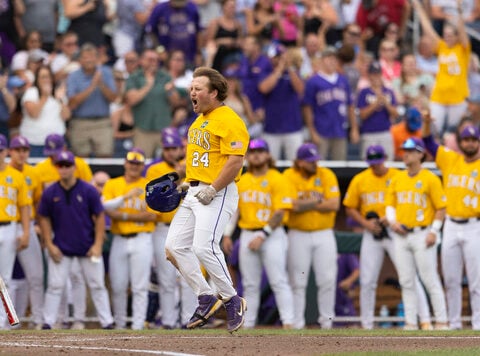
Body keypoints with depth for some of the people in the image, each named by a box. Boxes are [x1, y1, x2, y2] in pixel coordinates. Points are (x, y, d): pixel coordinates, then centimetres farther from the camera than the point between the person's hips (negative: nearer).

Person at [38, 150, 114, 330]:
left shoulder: (88, 190, -6)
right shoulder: (50, 193, -3)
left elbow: (99, 217, -2)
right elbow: (44, 219, 6)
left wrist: (98, 245, -8)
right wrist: (50, 245, -2)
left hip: (88, 248, -1)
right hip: (61, 249, 1)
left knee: (97, 286, 4)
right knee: (55, 286, -2)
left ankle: (107, 323, 9)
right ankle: (47, 323, 3)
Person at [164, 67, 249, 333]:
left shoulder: (228, 120, -13)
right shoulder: (199, 121, 19)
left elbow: (235, 161, -20)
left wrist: (212, 190, -22)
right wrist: (188, 182, 16)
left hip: (218, 193, -10)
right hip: (194, 192, 10)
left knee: (204, 247, -21)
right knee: (174, 245, 2)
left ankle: (232, 300, -5)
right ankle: (206, 299, 10)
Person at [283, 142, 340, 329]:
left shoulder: (326, 175, 2)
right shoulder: (289, 176, -2)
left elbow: (334, 205, -9)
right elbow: (290, 205, -15)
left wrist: (305, 204, -10)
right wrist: (318, 202, -9)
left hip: (324, 235, 1)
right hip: (298, 235, -1)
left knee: (327, 279, -2)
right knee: (297, 281, 0)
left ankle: (326, 319, 7)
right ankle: (297, 321, 4)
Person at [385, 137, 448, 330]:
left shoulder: (430, 179, -4)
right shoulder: (397, 179, 12)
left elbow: (441, 207, -4)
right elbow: (389, 204, 16)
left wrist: (434, 231, -12)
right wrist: (392, 221, -3)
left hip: (422, 234, -6)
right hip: (401, 235, 6)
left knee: (430, 280, -6)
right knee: (406, 282, 5)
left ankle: (441, 321, -1)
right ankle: (411, 323, 9)